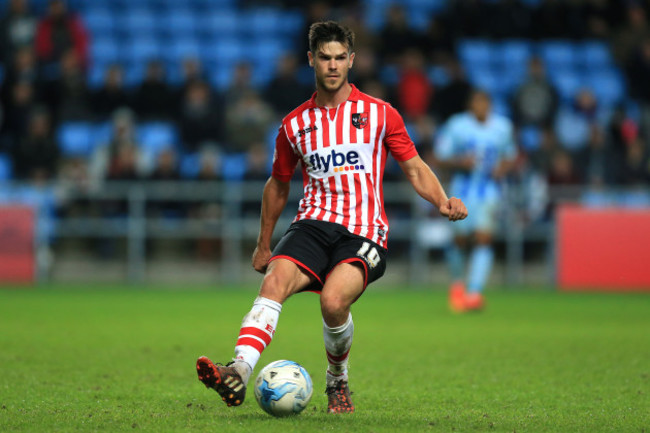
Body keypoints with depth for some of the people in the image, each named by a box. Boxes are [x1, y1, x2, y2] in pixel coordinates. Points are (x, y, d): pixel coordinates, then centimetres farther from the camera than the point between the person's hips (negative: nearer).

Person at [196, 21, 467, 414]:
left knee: (334, 300, -29)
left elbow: (415, 168, 12)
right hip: (314, 223, 3)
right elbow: (278, 184, 28)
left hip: (363, 233, -3)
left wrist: (443, 202, -7)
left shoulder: (380, 114, 8)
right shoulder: (295, 124, 14)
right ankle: (239, 373, -44)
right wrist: (263, 244, 29)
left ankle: (338, 382, 0)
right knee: (275, 280, -28)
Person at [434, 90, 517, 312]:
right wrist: (460, 162, -19)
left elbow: (510, 156, 18)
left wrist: (504, 167, -4)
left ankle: (474, 292, -18)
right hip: (463, 188, -1)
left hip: (490, 188, 1)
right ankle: (457, 282, 31)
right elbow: (440, 157, 0)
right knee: (460, 240, 2)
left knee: (484, 240, -14)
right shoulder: (456, 125, -3)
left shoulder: (502, 127, 5)